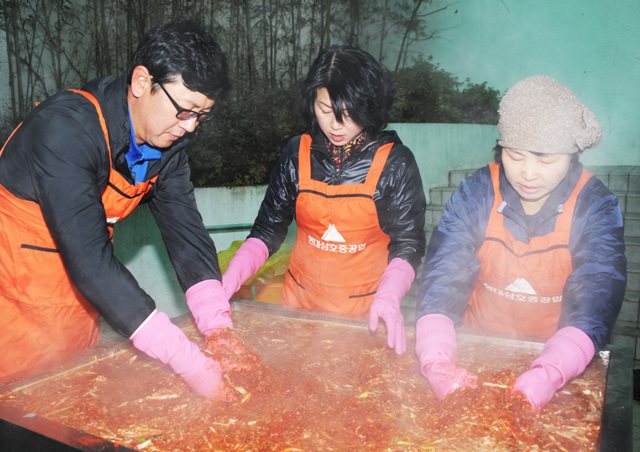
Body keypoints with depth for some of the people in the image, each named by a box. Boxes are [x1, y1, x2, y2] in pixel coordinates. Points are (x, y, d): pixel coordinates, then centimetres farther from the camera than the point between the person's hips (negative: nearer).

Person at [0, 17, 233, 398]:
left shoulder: (168, 140, -5)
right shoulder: (65, 127, -28)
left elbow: (186, 232, -6)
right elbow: (89, 260, -34)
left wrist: (219, 329, -18)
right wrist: (189, 362, -34)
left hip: (77, 305, 6)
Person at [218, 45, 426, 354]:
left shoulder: (395, 163, -9)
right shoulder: (297, 154, -2)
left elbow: (408, 245, -7)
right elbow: (268, 230, 1)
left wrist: (388, 296, -25)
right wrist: (227, 281, -12)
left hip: (365, 309, -2)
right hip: (300, 301, 3)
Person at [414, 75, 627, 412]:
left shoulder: (597, 207, -9)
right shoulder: (475, 194, -9)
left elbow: (594, 307, -18)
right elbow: (441, 284, -15)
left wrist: (543, 379, -35)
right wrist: (438, 365, -32)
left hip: (558, 362, 0)